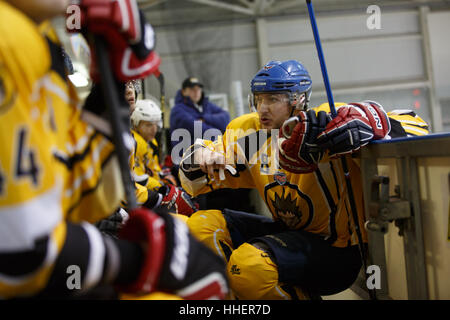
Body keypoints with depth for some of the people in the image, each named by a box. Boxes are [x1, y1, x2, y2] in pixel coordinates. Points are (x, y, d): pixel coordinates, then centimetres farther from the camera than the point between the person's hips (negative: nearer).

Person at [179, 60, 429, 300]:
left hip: (337, 249, -7)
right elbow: (196, 182, 8)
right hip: (289, 233, 7)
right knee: (202, 226, -6)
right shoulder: (249, 131, -2)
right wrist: (200, 157, -16)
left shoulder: (325, 123, -19)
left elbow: (414, 125, -24)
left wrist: (365, 124, -43)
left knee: (249, 263, -30)